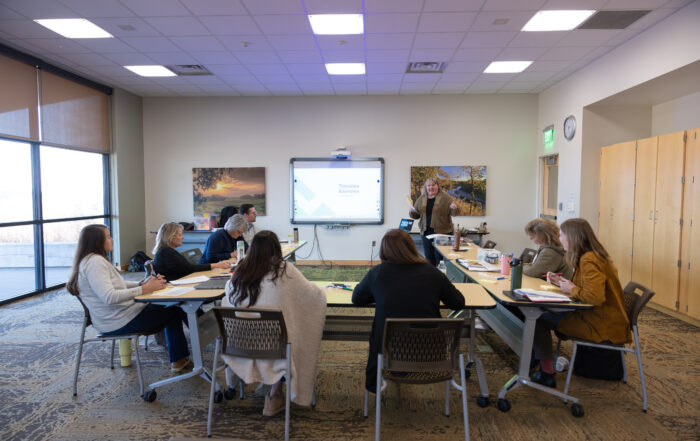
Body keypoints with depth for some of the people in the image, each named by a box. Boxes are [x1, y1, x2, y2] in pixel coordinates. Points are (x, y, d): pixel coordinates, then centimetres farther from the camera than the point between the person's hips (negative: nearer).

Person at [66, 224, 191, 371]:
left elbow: (117, 285, 15)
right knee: (174, 311, 1)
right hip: (118, 322, -10)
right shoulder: (94, 261, -20)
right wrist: (145, 289, -28)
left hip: (114, 318, 10)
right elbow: (109, 297, -30)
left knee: (166, 305, 19)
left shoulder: (93, 260, 13)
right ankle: (179, 359, 14)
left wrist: (143, 283, 1)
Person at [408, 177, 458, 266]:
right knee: (429, 257, 9)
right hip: (426, 232, 4)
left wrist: (454, 208, -26)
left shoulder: (445, 197, -2)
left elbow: (453, 212, -4)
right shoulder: (421, 198, 9)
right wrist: (412, 212, -7)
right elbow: (416, 215, 15)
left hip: (442, 231, -4)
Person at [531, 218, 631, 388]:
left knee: (540, 319, -8)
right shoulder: (591, 256, 10)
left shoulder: (588, 261, -21)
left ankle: (546, 375, 1)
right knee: (547, 312, 14)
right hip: (603, 318, 10)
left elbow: (595, 297, -32)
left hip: (604, 327, -10)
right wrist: (562, 281, 7)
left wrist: (571, 289, -15)